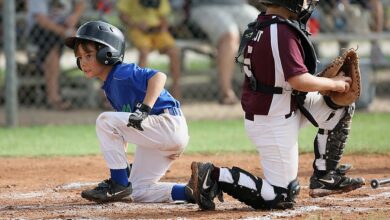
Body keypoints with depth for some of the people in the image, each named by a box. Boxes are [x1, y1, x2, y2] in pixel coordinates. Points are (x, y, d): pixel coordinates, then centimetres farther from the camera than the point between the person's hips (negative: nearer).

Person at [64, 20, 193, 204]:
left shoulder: (122, 73, -13)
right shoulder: (109, 85, 17)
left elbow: (159, 76, -29)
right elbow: (123, 128, 22)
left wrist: (145, 110, -37)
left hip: (169, 125, -11)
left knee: (105, 121, -18)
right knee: (138, 193, 11)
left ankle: (119, 183, -11)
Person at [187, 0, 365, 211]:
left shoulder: (261, 26, 5)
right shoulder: (283, 33, -24)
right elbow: (299, 80, -29)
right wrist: (334, 84, -12)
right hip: (274, 123, -10)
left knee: (340, 107, 12)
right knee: (282, 197, -2)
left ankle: (323, 178, 16)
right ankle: (215, 176, -3)